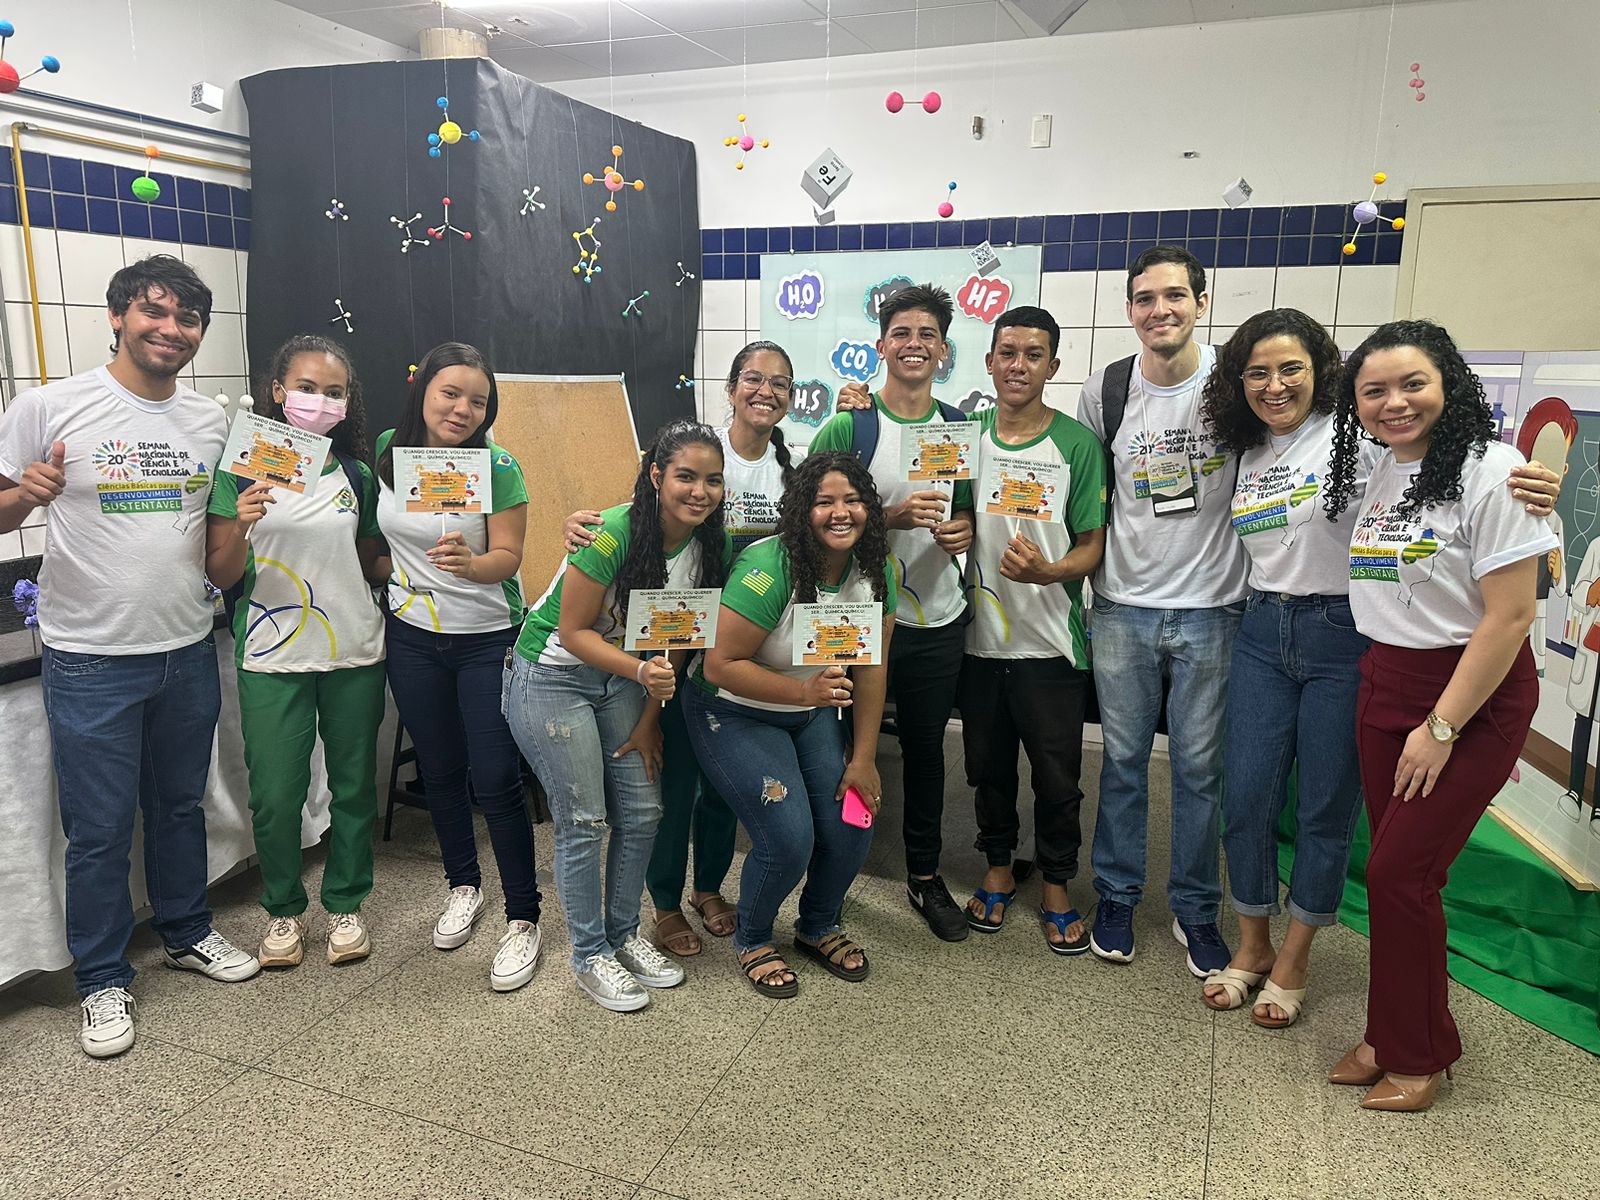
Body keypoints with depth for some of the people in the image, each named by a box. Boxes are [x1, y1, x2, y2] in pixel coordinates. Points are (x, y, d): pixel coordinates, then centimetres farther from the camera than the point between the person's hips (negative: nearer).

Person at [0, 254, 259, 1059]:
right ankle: (103, 981, 24)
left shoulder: (211, 421, 5)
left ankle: (186, 934, 38)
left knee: (180, 806, 20)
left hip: (188, 651, 4)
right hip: (91, 660, -4)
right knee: (99, 831, 6)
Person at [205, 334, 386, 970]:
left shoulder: (356, 476, 7)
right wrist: (241, 526, -21)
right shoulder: (243, 469, -1)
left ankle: (345, 902, 29)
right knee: (275, 794, 3)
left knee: (353, 784, 10)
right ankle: (283, 908, 27)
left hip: (354, 652, 2)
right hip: (273, 658, -2)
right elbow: (221, 574, -3)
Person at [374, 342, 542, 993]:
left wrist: (469, 563, -35)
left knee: (496, 781, -4)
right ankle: (463, 885, 36)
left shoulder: (498, 466, -14)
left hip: (488, 639, -4)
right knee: (438, 771, 15)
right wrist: (387, 569, -1)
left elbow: (507, 558, -16)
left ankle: (523, 920, 9)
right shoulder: (388, 450, -2)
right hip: (412, 636, 4)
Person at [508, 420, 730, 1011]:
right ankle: (590, 956, 18)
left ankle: (623, 935, 28)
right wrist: (640, 671, -33)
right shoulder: (614, 534, -27)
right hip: (553, 675, -6)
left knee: (643, 811, 7)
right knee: (584, 821, -2)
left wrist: (649, 717, 1)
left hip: (622, 676, 6)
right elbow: (573, 632, -20)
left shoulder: (711, 546, -8)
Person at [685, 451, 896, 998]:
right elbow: (719, 666, -28)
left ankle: (819, 926, 28)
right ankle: (751, 942, 16)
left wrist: (863, 759, -3)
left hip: (813, 715, 6)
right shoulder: (768, 569, -29)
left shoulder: (874, 571, -9)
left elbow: (870, 669, -2)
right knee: (789, 840, -15)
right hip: (735, 715, -6)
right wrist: (804, 691, -38)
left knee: (851, 827, -3)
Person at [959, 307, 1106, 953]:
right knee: (989, 764, 15)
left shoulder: (1078, 443, -5)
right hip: (980, 635, 3)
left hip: (1051, 639, -3)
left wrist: (1047, 571, -23)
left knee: (1057, 774, 6)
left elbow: (1092, 544, -5)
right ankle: (998, 869, 35)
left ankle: (1057, 887, 26)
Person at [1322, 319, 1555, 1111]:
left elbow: (1510, 616, -18)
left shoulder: (1489, 472, -15)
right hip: (1383, 687, 6)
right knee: (1395, 870, 10)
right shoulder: (1377, 474, 7)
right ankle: (1395, 1035, 26)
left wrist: (1441, 728, -16)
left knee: (1400, 872, -4)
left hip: (1474, 697, -6)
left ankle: (1419, 1055, 17)